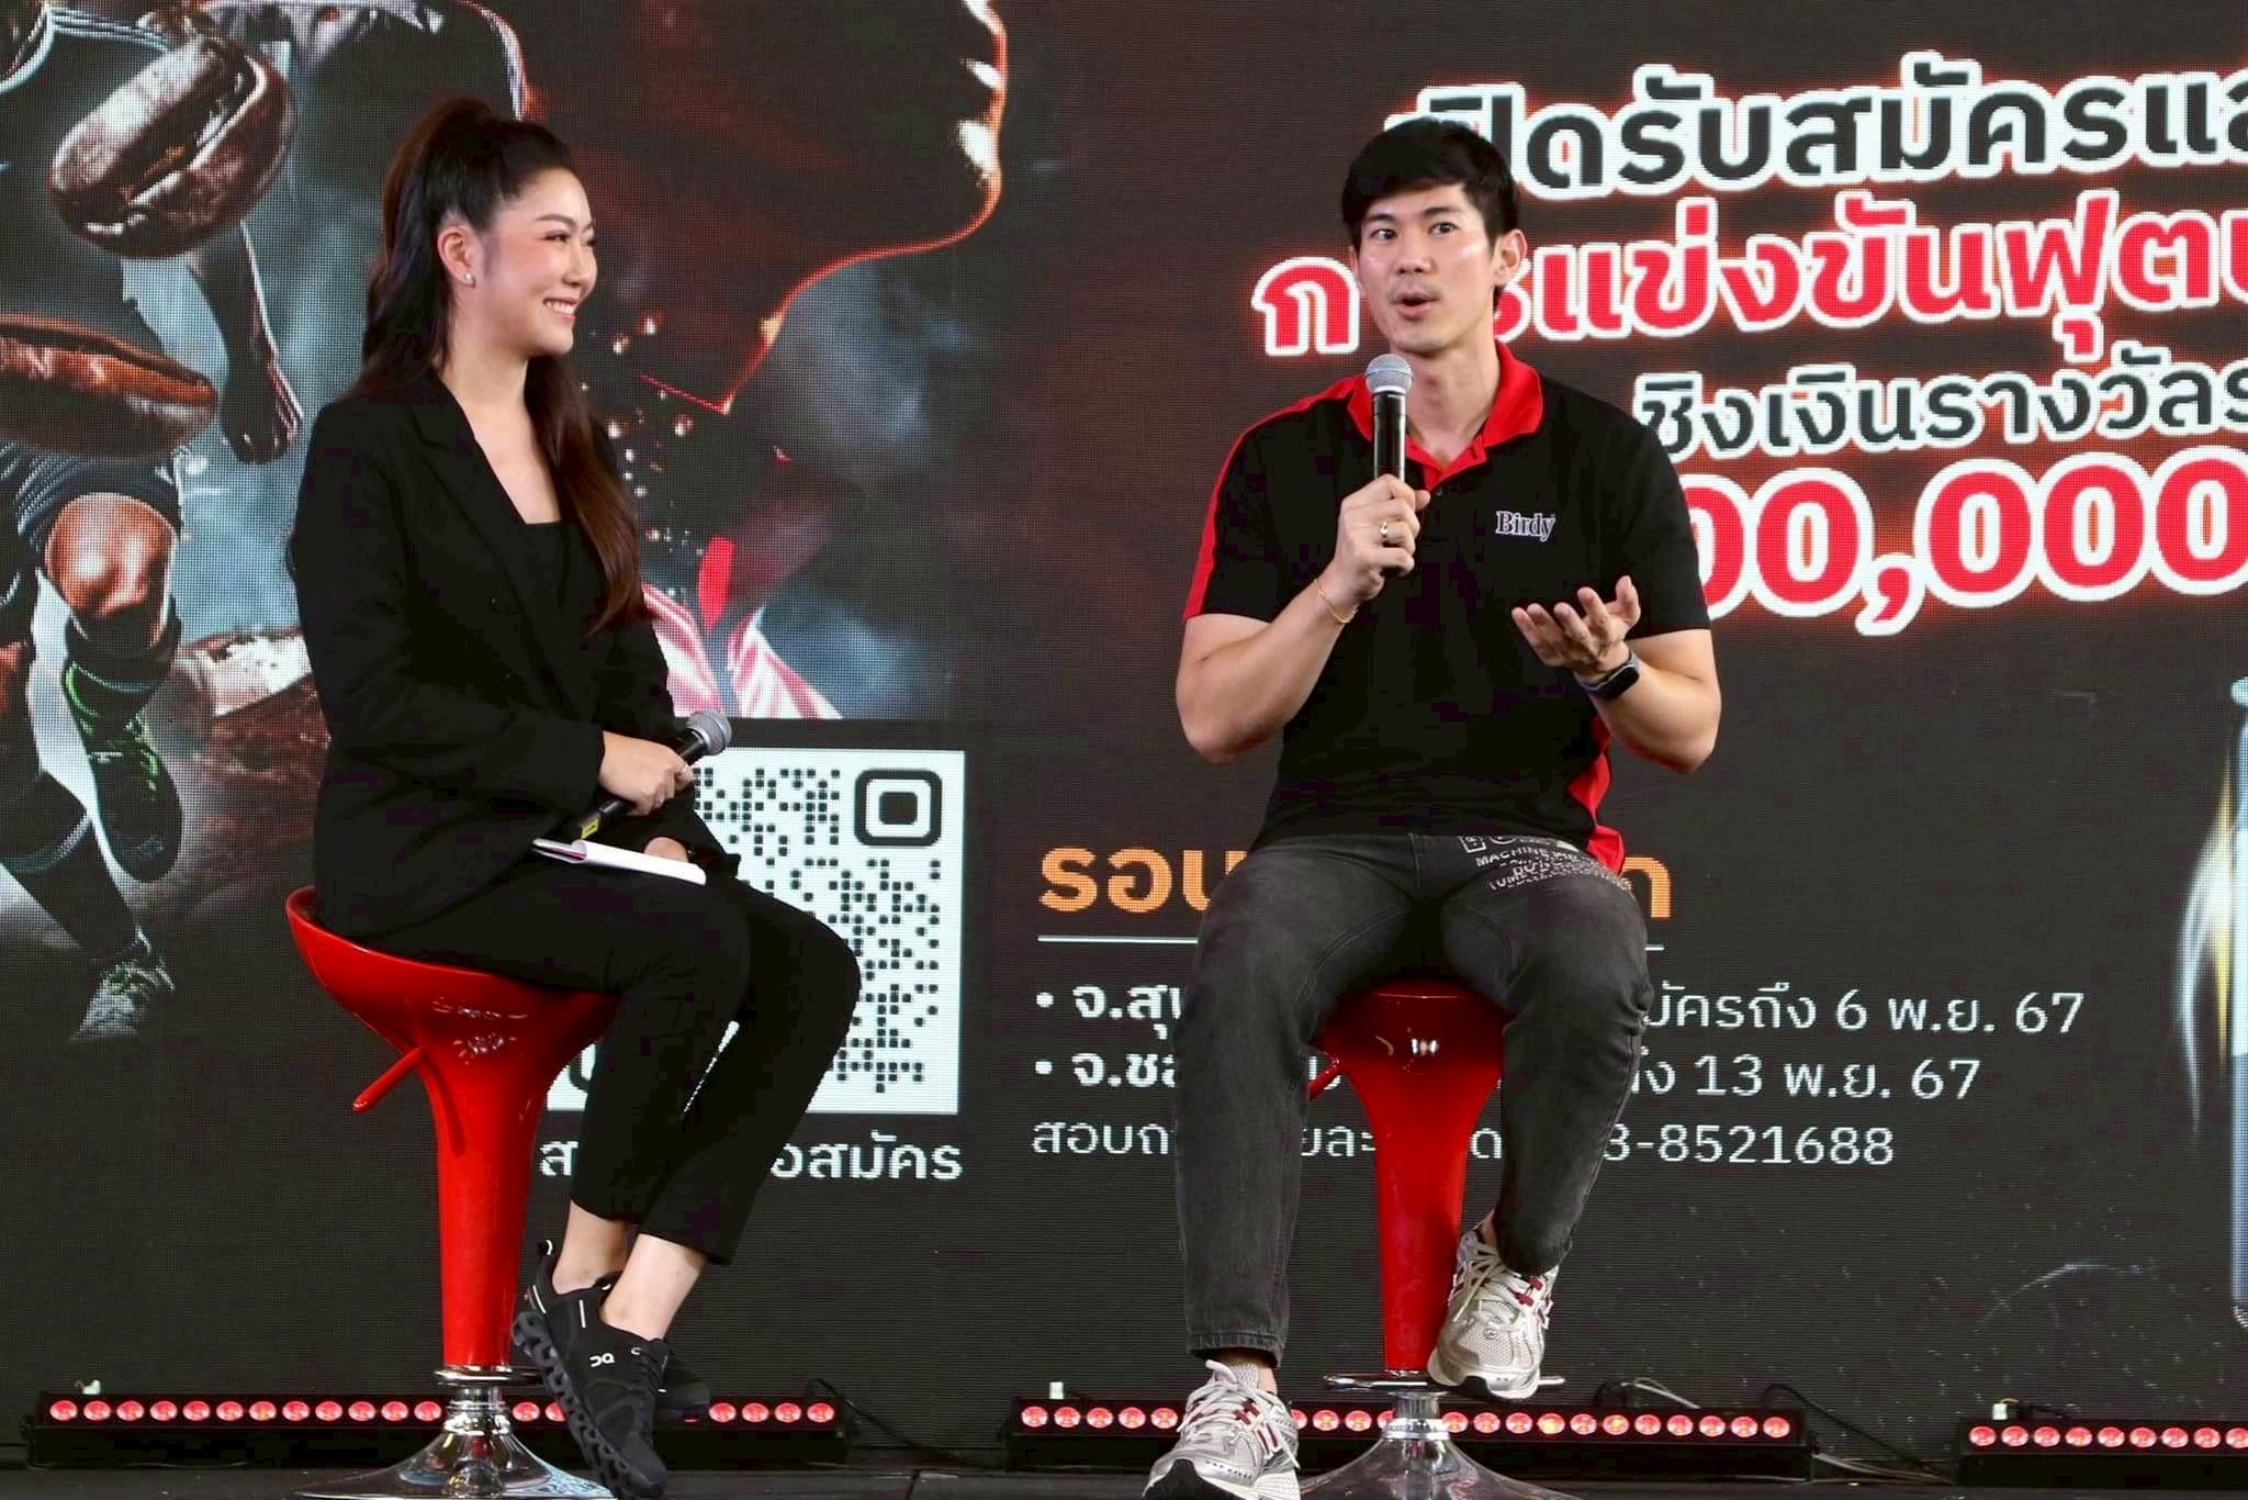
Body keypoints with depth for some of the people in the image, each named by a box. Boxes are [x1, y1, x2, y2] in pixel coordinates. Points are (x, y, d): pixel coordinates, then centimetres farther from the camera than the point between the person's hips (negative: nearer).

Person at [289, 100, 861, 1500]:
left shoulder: (570, 443, 17)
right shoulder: (370, 443, -6)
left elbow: (629, 667, 17)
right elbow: (374, 697, -15)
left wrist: (658, 814, -3)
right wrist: (592, 763, -17)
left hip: (566, 839, 8)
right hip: (423, 853, -7)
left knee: (815, 967, -17)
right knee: (700, 946, -31)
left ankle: (631, 1328, -22)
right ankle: (579, 1288, -13)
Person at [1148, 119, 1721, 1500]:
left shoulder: (1609, 458, 5)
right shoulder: (1284, 461, 8)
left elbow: (1691, 731, 6)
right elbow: (1213, 719, 1)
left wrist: (1610, 669, -18)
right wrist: (1339, 585, -14)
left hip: (1531, 838, 0)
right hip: (1337, 837, 0)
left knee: (1597, 978, -37)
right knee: (1241, 975, -35)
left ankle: (1518, 1260, -6)